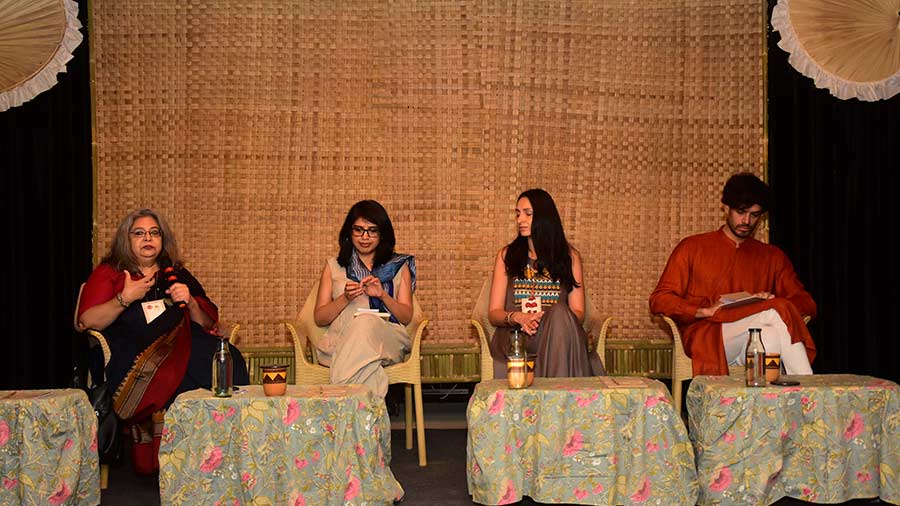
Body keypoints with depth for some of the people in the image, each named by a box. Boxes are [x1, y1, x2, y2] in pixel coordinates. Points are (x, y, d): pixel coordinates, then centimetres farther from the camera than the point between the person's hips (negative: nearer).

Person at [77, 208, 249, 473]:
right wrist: (125, 299, -8)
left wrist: (190, 303, 2)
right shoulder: (108, 273, 18)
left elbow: (208, 325, 22)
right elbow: (88, 321, 3)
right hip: (133, 356, -3)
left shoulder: (178, 275, 25)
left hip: (181, 348, 3)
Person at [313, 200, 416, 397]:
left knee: (365, 322, -37)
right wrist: (345, 298, -6)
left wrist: (383, 295, -9)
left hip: (387, 339, 0)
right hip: (340, 340, 0)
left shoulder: (399, 266, 20)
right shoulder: (334, 266, 20)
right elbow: (319, 318, 13)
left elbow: (407, 317, 10)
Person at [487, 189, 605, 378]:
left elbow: (578, 313, 7)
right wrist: (517, 317, -14)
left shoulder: (570, 256, 14)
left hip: (559, 334, 1)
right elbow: (493, 313, 10)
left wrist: (548, 320, -15)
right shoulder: (506, 255, 14)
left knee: (560, 312, -35)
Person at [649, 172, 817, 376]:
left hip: (753, 346, 3)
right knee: (775, 314, -30)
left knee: (770, 335, -37)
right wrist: (705, 311, -11)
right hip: (705, 336, -3)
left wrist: (775, 303, -6)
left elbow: (807, 303, 18)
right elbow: (659, 300, 6)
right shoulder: (692, 248, 15)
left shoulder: (773, 257, 24)